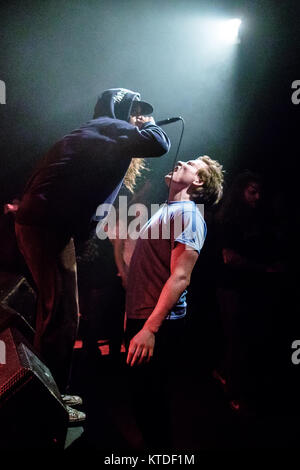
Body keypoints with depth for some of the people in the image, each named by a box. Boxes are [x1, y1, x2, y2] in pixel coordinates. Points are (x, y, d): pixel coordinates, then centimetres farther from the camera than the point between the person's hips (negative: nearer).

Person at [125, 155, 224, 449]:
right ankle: (149, 443, 39)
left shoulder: (188, 215, -13)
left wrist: (150, 328, -27)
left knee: (150, 398, 3)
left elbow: (180, 277, -22)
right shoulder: (166, 211, 16)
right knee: (140, 394, 20)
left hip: (158, 325, -9)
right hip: (140, 317, 9)